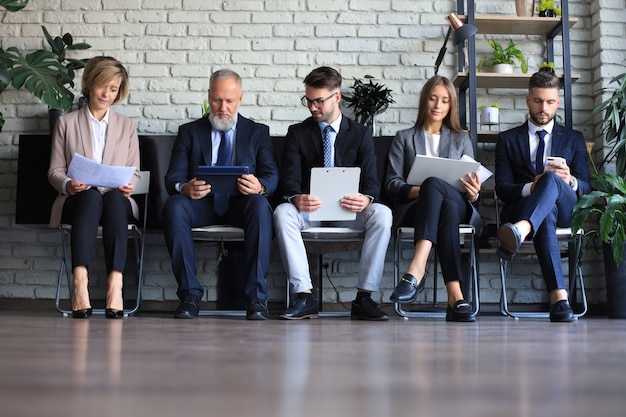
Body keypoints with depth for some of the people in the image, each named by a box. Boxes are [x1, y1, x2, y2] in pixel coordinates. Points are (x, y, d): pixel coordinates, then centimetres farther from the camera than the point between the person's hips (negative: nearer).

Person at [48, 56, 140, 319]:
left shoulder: (126, 126, 21)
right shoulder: (66, 123, 16)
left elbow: (134, 172, 15)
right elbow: (54, 171, 11)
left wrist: (129, 186, -10)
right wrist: (68, 185, -13)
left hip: (117, 200, 1)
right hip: (77, 200, -1)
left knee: (115, 198, -37)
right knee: (92, 196, -39)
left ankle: (115, 283, -54)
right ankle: (80, 282, -56)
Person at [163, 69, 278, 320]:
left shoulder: (258, 132, 14)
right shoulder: (189, 132, 14)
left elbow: (271, 175, 2)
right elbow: (172, 177, 4)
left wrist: (259, 186, -25)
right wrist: (184, 188, -23)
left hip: (240, 205, -1)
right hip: (202, 205, 1)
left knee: (260, 204, -35)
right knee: (174, 205, -32)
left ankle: (256, 297, -33)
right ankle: (190, 294, -27)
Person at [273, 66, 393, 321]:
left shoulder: (361, 134, 8)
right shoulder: (297, 133, 8)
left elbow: (371, 180, -1)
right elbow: (289, 178, -3)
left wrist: (366, 199, -28)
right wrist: (296, 198, -28)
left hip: (348, 209, 0)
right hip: (308, 208, 0)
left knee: (382, 214, -31)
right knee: (282, 213, -33)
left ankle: (363, 297, -28)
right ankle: (304, 297, -34)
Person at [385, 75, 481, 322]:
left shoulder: (461, 139, 25)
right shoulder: (404, 138, 21)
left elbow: (471, 185, 16)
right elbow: (392, 183, 7)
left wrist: (473, 193, -10)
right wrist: (419, 190, -13)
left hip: (458, 207, 1)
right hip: (414, 209, -1)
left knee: (433, 183, -38)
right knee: (435, 188, -40)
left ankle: (417, 269, -56)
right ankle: (455, 296, -54)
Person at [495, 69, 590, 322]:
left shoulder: (573, 139, 21)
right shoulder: (508, 140, 18)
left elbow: (585, 188, 10)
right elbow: (502, 189, 5)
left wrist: (569, 181, -15)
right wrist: (531, 188, -17)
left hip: (566, 209, 1)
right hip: (521, 207, 0)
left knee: (552, 178, -36)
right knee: (546, 216, -40)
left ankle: (520, 231, -67)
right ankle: (559, 298, -54)